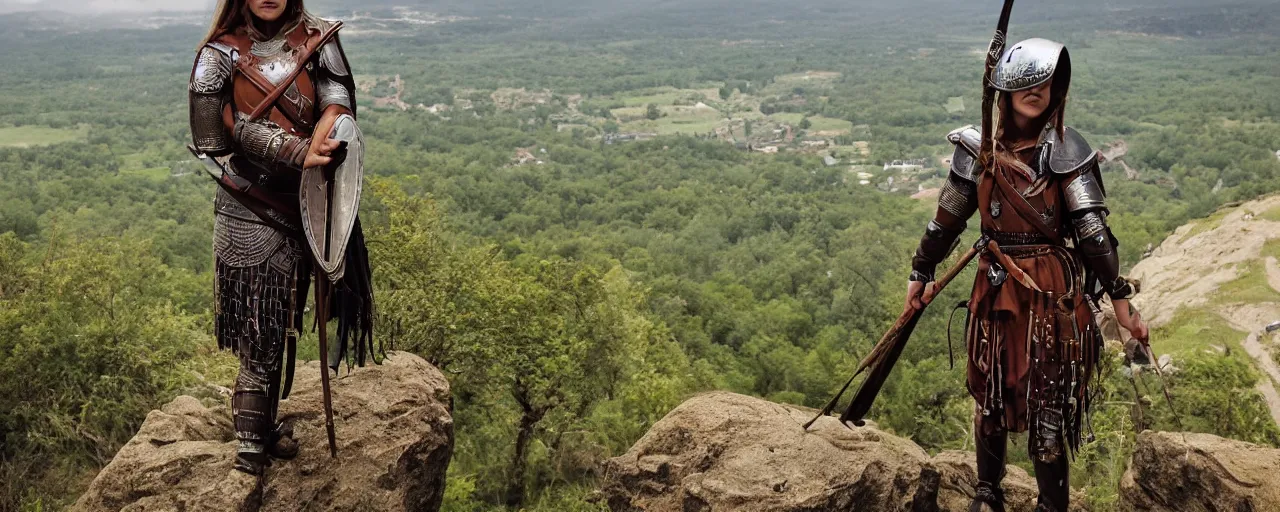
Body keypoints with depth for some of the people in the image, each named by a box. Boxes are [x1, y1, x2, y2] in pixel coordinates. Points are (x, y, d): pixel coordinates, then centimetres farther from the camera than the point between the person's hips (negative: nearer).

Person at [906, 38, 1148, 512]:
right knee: (990, 393, 13)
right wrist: (920, 273, 16)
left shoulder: (1065, 149, -7)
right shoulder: (977, 148, 1)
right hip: (996, 288, 3)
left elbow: (1092, 228, -10)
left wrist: (1119, 297, -14)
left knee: (1048, 400, 2)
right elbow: (947, 219, 10)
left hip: (1054, 290, -3)